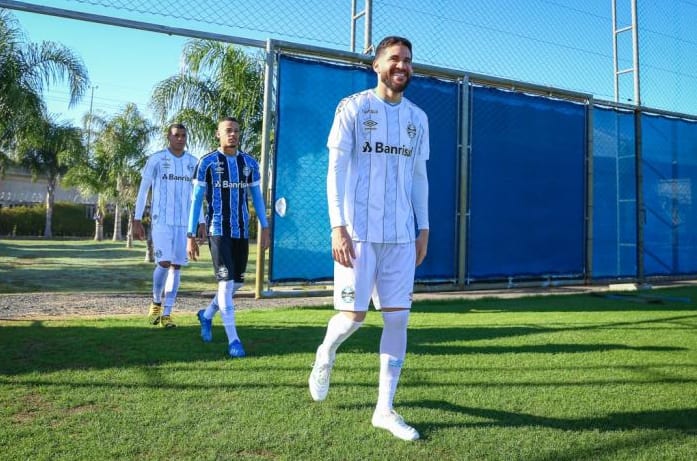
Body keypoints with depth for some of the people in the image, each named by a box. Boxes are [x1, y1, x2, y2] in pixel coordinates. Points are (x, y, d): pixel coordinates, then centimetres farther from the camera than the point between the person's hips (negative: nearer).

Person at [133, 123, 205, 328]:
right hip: (161, 220, -3)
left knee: (176, 266, 2)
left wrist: (202, 222, 10)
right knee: (164, 263, -13)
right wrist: (137, 220, -4)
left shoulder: (193, 162, 9)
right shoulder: (156, 159, -1)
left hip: (184, 222, 4)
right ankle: (156, 303, 14)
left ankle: (166, 313, 10)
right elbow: (143, 190, 0)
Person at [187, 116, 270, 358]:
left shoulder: (249, 162, 9)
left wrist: (265, 227, 4)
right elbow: (196, 200, -1)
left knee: (237, 281, 10)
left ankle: (206, 315, 36)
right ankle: (233, 339, -1)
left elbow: (256, 196, 13)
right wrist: (191, 236, -5)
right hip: (218, 230, -5)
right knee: (226, 281, -9)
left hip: (242, 231, 5)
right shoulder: (207, 162, -2)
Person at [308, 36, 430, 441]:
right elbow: (336, 169, -6)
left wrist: (423, 229, 11)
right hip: (359, 231, -4)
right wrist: (338, 226, -15)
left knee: (398, 318, 2)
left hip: (401, 235, 4)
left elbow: (419, 177, 17)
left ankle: (385, 409, 13)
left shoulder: (418, 118, 14)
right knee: (354, 314, -5)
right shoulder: (353, 108, 0)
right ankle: (325, 356, 31)